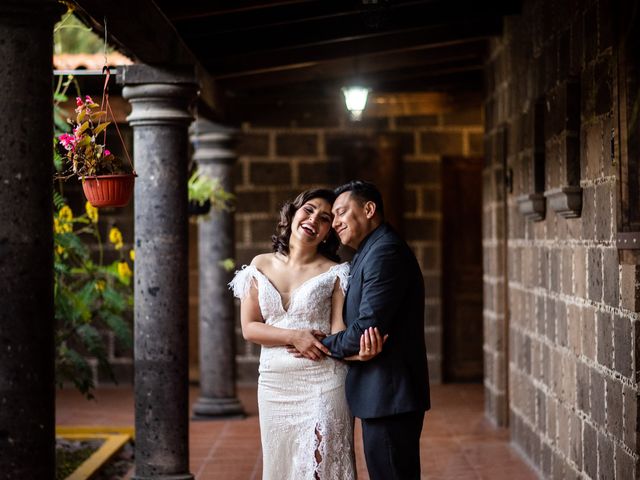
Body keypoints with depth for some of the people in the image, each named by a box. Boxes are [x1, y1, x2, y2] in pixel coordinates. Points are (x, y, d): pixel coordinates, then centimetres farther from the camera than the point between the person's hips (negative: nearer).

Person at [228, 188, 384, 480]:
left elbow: (337, 334, -9)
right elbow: (249, 327, 2)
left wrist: (359, 353, -31)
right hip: (275, 385, 3)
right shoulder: (261, 266, 6)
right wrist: (294, 337, -13)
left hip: (322, 384, -3)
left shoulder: (335, 274, -2)